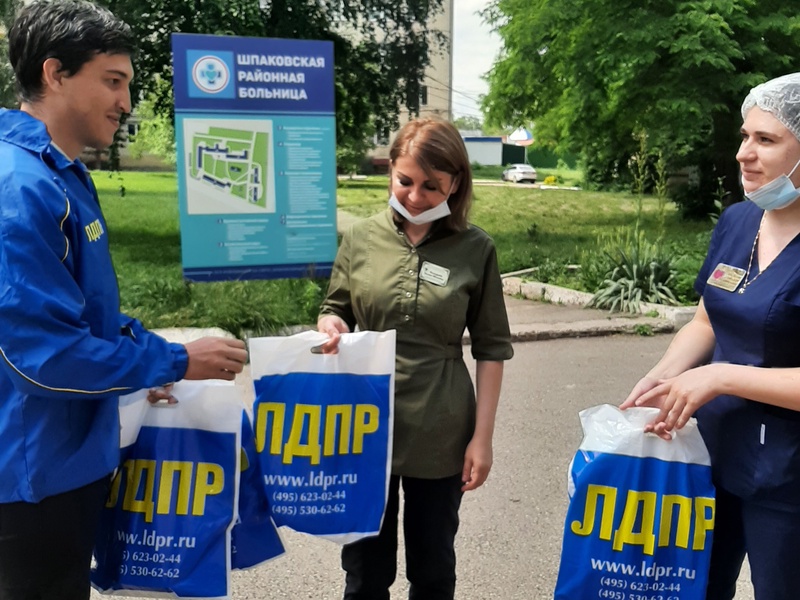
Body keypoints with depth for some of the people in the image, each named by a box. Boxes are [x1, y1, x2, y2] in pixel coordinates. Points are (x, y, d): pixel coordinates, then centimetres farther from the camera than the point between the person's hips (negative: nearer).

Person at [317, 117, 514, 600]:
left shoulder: (476, 249, -5)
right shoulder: (362, 238, -1)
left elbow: (491, 348, -1)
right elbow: (336, 311, 9)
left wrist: (482, 436, -4)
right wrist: (331, 327, -15)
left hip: (439, 434, -1)